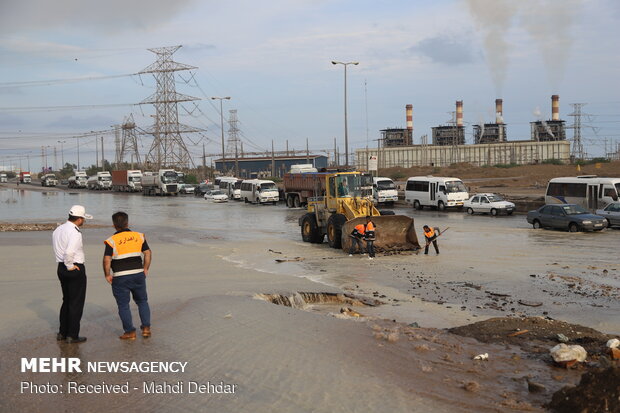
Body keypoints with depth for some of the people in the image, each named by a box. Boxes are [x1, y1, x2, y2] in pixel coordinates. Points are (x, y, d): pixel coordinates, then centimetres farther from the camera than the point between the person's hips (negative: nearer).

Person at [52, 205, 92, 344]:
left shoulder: (58, 230, 8)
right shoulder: (75, 233, -21)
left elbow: (57, 249, 13)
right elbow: (69, 252, -32)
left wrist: (64, 265, 13)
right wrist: (70, 266, -17)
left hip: (61, 268, 9)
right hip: (75, 269, -9)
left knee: (67, 301, 20)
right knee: (76, 303, 2)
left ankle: (62, 333, 25)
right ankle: (72, 335, 5)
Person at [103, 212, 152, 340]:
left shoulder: (112, 241, -8)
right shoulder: (139, 236, 3)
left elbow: (106, 259, -15)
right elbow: (147, 253, 3)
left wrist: (107, 275, -3)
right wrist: (145, 268, 12)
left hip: (120, 277, -3)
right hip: (138, 274, 3)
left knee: (123, 305, 8)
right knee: (142, 301, 19)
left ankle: (130, 332, 9)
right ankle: (146, 327, 14)